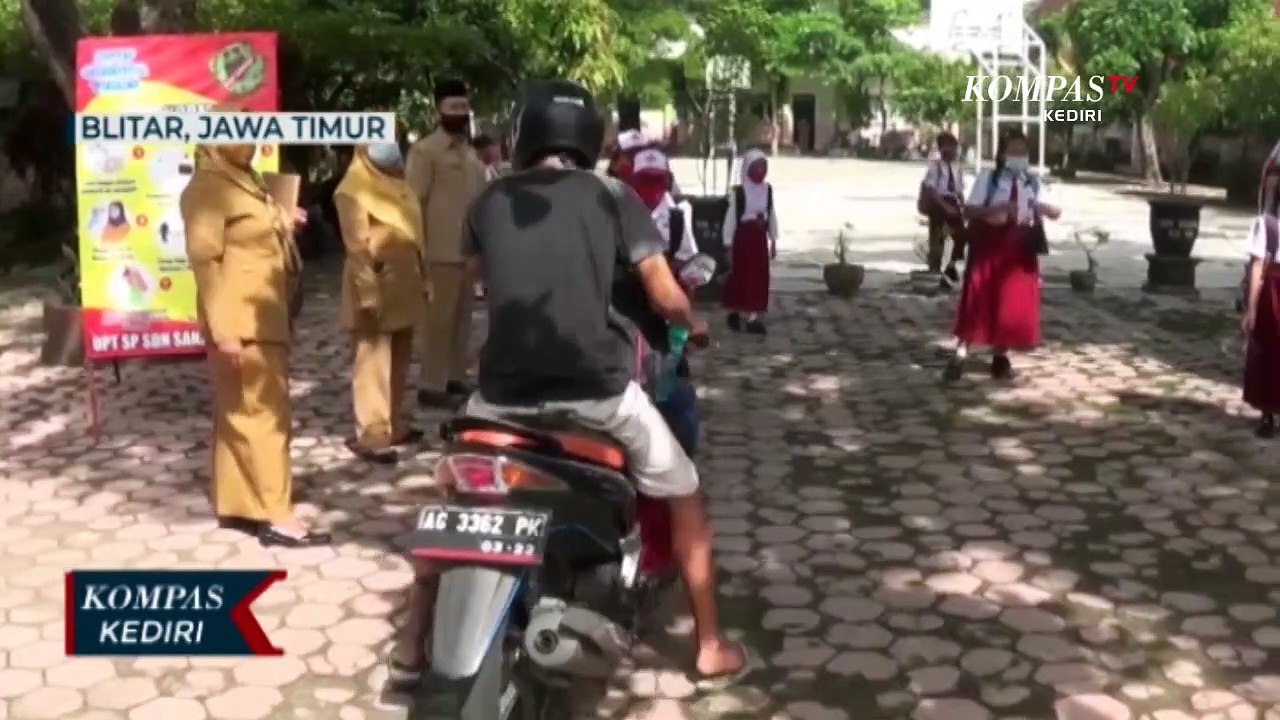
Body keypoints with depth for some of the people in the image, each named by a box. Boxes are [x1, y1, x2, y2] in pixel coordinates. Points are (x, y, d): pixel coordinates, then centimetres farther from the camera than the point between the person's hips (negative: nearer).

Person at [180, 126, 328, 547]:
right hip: (241, 320, -9)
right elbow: (205, 260, -19)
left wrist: (282, 226, 10)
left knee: (239, 414, 12)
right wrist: (223, 331, -23)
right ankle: (275, 516, -5)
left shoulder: (245, 180, 16)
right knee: (264, 413, -8)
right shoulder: (207, 187, -12)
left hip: (264, 316, 9)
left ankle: (235, 505, 20)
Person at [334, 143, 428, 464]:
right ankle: (371, 435, -2)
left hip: (403, 285, 8)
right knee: (374, 361, -5)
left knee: (399, 361, 14)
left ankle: (394, 426, 24)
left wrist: (422, 280, 14)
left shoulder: (396, 183, 14)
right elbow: (357, 246, -15)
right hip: (376, 286, -8)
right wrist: (368, 295, -20)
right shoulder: (354, 189, -11)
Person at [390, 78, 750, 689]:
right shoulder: (612, 197, 1)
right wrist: (694, 324, 19)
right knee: (684, 495, 18)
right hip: (596, 385, -2)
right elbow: (665, 298, -3)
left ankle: (413, 644, 29)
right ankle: (710, 649, 23)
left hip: (506, 388, 3)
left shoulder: (490, 201, 9)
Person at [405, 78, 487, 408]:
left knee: (462, 317, 12)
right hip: (440, 250, -8)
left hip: (468, 249, 8)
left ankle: (455, 377, 21)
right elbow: (414, 203, -11)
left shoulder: (469, 152, 17)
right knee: (438, 319, -5)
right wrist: (419, 248, -16)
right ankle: (432, 385, 0)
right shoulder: (425, 151, -7)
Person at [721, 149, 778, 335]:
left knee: (759, 278, 5)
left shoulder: (768, 190, 5)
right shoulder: (738, 192, -12)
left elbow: (771, 216, 12)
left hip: (760, 239, 5)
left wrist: (773, 241, 13)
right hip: (742, 239, -5)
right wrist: (729, 245, -10)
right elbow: (731, 218, -10)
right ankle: (737, 313, 13)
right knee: (740, 276, 1)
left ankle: (754, 316, 12)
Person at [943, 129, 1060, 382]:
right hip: (988, 246, -3)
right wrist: (999, 209, -24)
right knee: (977, 302, -4)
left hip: (1019, 250, 3)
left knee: (1013, 305, 4)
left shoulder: (1033, 184, 9)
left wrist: (1039, 206, -17)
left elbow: (1056, 212, 3)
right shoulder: (987, 178, -2)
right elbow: (970, 210, -11)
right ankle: (960, 355, 0)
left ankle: (1000, 357, 16)